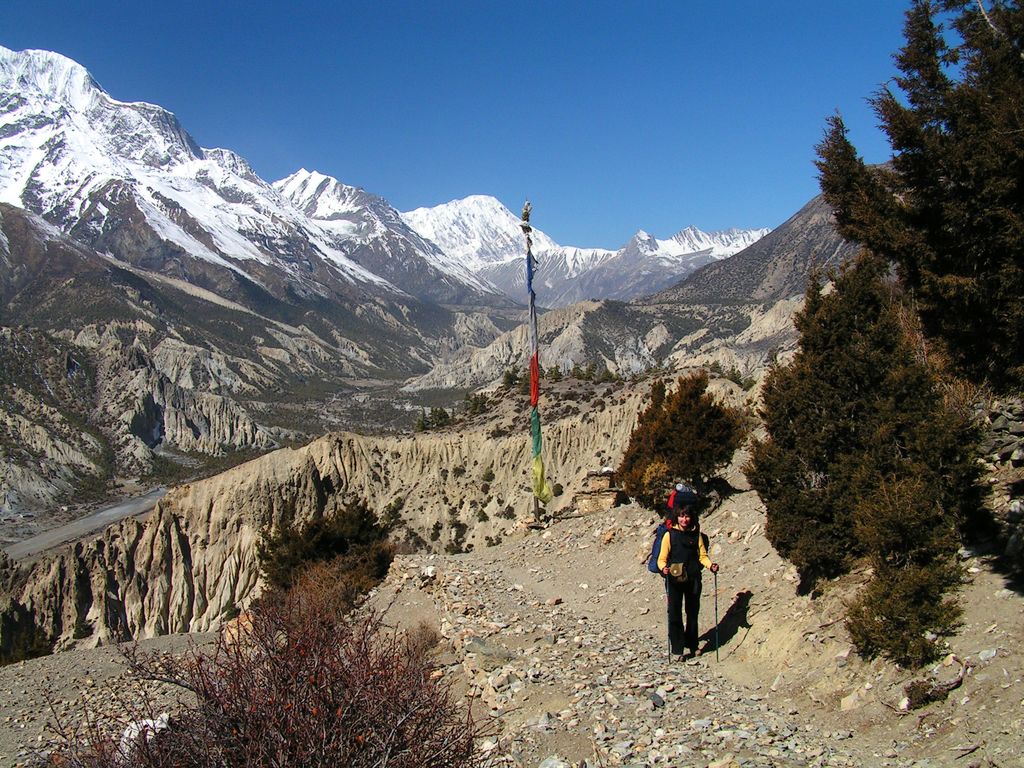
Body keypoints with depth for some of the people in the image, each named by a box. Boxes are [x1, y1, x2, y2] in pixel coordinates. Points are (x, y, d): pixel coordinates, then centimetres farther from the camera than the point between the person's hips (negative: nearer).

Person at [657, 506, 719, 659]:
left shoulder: (696, 534, 6)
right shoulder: (669, 535, -1)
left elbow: (703, 555, 8)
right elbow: (662, 559, -2)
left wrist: (710, 565, -11)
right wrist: (663, 568, -22)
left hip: (693, 578, 3)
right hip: (674, 579, -3)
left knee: (693, 612, 13)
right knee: (675, 614, -5)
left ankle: (692, 645, 28)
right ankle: (677, 649, 2)